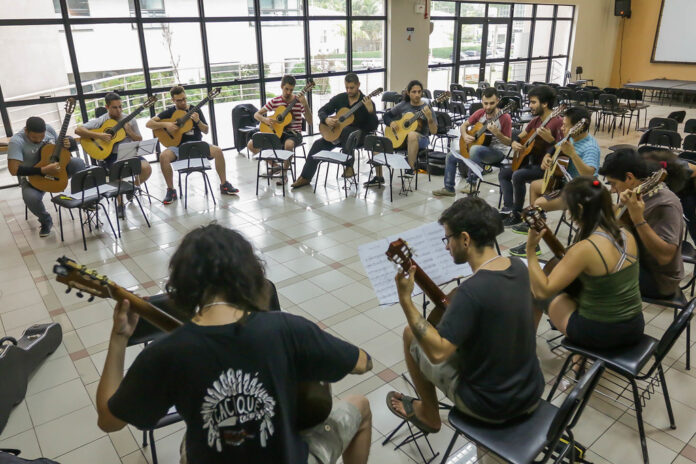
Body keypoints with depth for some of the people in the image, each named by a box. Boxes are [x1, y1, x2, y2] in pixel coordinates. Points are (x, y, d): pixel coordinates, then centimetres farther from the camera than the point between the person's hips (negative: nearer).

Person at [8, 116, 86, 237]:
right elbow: (14, 170, -30)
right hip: (33, 177, -3)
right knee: (31, 198, -35)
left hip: (57, 168, 3)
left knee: (79, 163, -25)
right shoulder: (16, 141, -22)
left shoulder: (48, 129, -7)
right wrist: (44, 170, -35)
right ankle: (46, 221, 0)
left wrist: (67, 144, -14)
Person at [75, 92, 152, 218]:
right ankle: (120, 203, -11)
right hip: (110, 155, -3)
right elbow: (78, 130, -8)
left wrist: (129, 132, -9)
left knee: (146, 168, -23)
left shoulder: (129, 120, 8)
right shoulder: (100, 121, -1)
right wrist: (99, 135, -19)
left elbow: (139, 140, 11)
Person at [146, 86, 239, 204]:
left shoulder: (195, 110, 7)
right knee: (163, 156, -32)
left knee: (217, 150, -25)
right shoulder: (169, 112, 5)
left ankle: (224, 185, -12)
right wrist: (165, 124, -16)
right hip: (178, 145, 0)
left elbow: (206, 131, 4)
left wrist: (198, 121, -16)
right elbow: (149, 124, 0)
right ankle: (171, 190, -18)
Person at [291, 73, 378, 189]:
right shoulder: (339, 98, 4)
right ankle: (305, 177, -10)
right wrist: (326, 120, -12)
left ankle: (349, 166, -29)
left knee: (345, 130, -38)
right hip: (337, 133, 4)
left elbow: (373, 127, -14)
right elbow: (322, 111, 10)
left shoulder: (367, 102, -7)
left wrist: (370, 111, -31)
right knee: (318, 144, -17)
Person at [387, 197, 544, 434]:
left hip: (488, 407, -7)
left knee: (410, 335, 8)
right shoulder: (519, 267, -6)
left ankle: (429, 414, 28)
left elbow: (437, 352, -30)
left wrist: (405, 300, -29)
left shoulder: (472, 290, -30)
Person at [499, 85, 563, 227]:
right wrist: (514, 143, -3)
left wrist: (549, 139, -38)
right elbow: (520, 136, 19)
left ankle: (517, 214, -14)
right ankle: (508, 208, -1)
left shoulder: (557, 122, -17)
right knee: (503, 173, 7)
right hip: (532, 162, 10)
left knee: (517, 176, -29)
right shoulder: (536, 121, 9)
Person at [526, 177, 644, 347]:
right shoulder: (627, 235, -4)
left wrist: (530, 249, -20)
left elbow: (542, 291, -25)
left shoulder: (585, 249, -27)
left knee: (532, 290, 13)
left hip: (600, 335, -7)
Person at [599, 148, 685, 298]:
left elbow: (665, 256, -34)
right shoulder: (640, 192, -1)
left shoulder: (666, 205, -26)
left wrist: (638, 219, -38)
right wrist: (624, 205, -18)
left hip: (660, 280, -8)